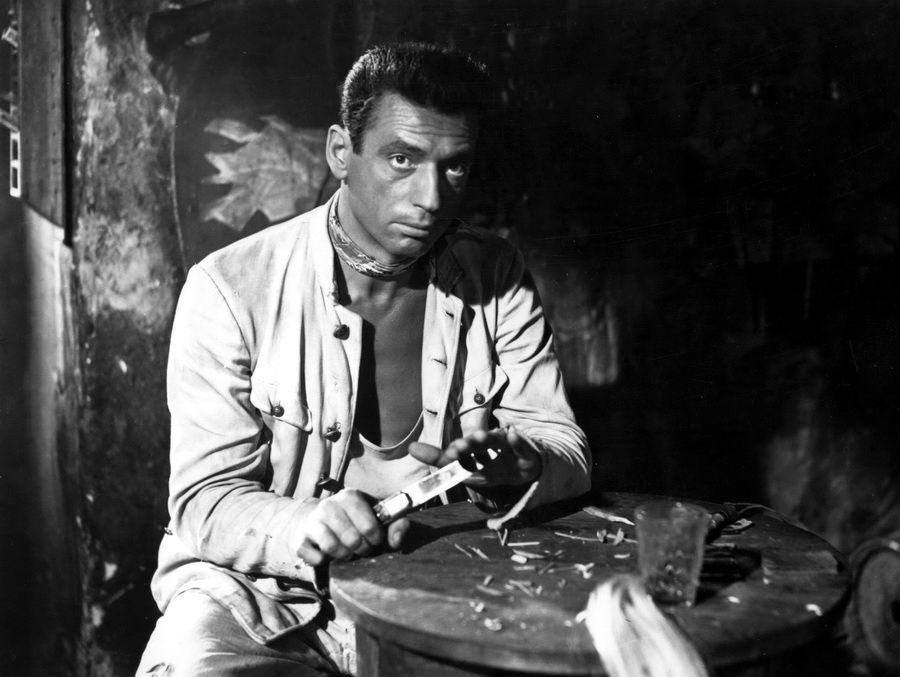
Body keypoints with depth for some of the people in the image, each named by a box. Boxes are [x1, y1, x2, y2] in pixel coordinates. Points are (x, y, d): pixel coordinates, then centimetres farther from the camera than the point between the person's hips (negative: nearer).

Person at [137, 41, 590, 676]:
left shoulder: (498, 279, 0)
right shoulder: (230, 288, -11)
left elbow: (568, 452, -2)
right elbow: (205, 501, -11)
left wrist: (514, 461, -26)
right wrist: (302, 528, -33)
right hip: (270, 593, -2)